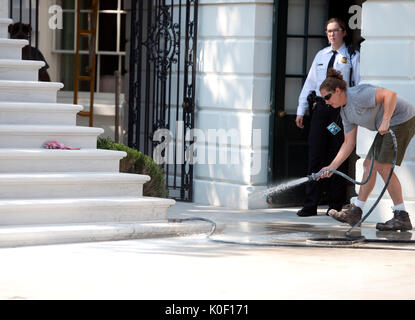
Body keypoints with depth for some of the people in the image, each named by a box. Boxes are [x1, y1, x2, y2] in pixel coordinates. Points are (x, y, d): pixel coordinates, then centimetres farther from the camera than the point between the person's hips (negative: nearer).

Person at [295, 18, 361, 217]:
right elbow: (310, 83, 16)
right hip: (320, 109, 4)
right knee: (315, 156, -1)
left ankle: (336, 206, 9)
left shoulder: (352, 57, 3)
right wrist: (301, 111, 12)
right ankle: (310, 206, 1)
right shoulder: (320, 55, 15)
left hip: (342, 110, -3)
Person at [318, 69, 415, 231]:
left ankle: (402, 217, -8)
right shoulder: (345, 111, 9)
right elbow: (349, 143, 9)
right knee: (369, 165, 9)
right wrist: (332, 167, 3)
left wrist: (385, 122, -33)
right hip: (390, 127, 10)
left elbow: (390, 95, -29)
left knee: (383, 167, -11)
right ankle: (355, 212, 15)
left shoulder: (358, 95, -21)